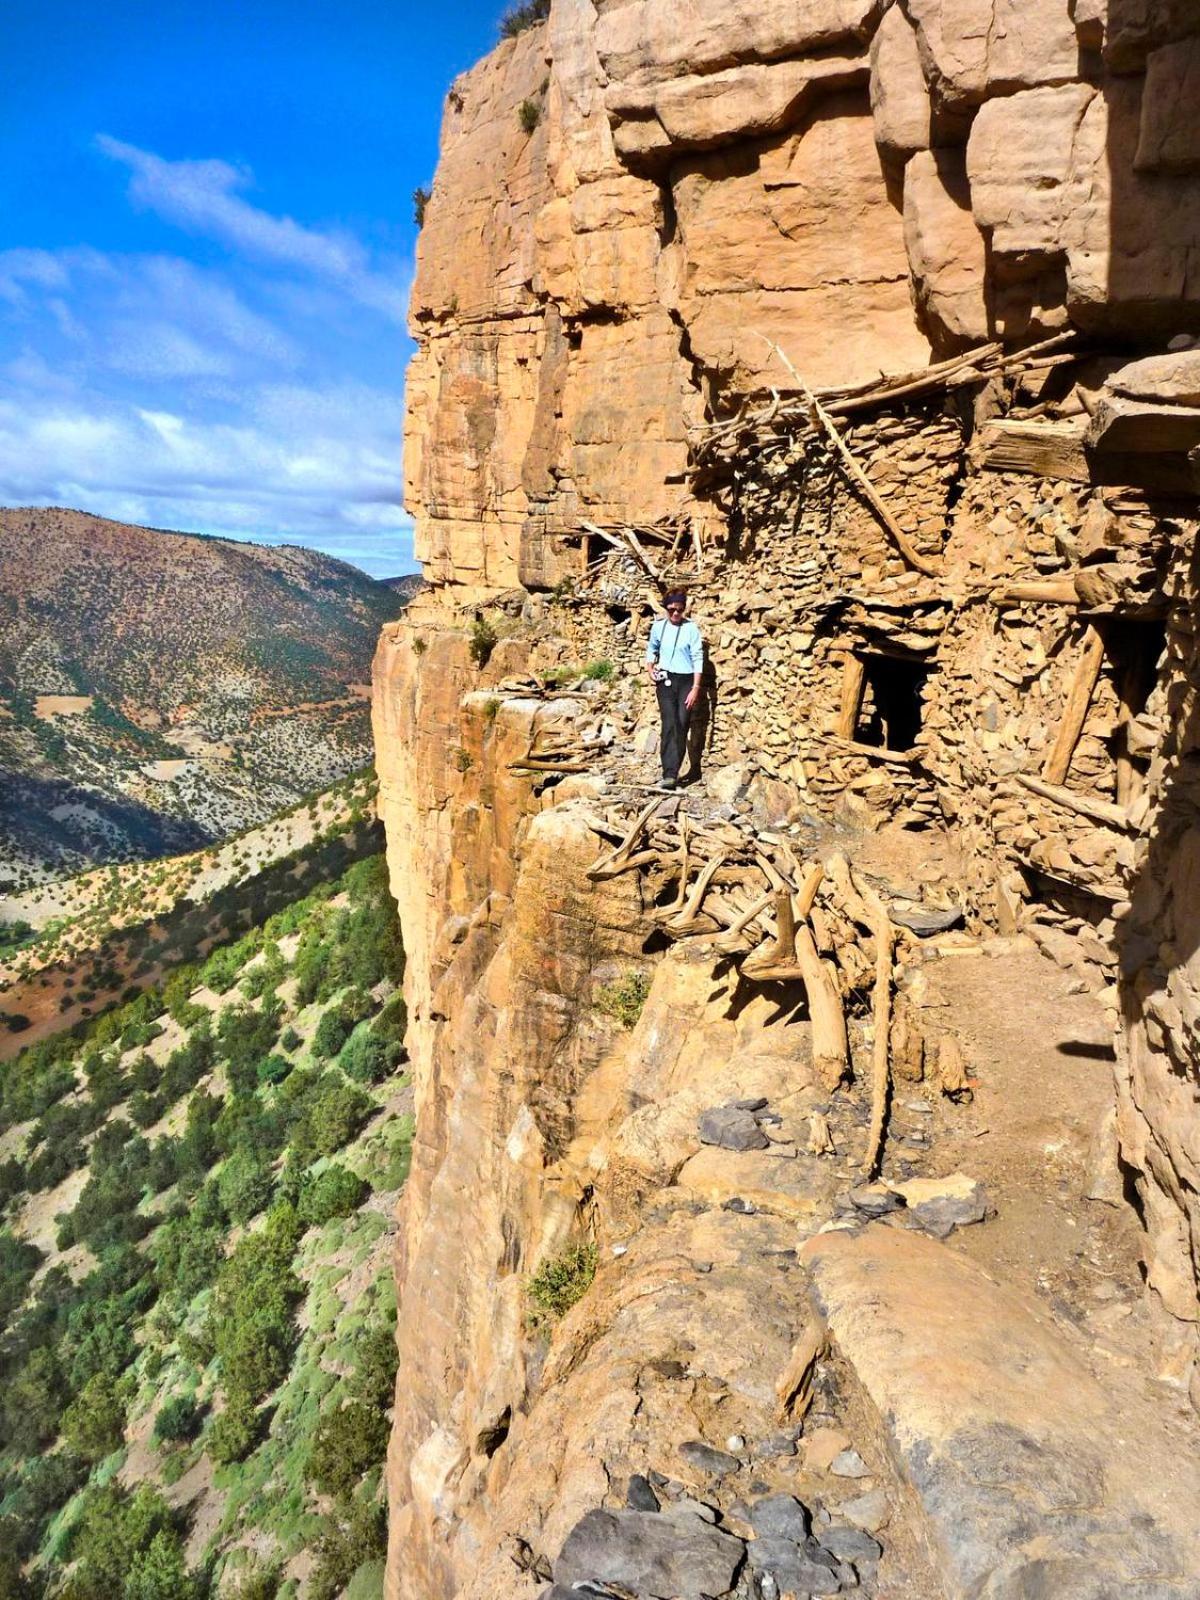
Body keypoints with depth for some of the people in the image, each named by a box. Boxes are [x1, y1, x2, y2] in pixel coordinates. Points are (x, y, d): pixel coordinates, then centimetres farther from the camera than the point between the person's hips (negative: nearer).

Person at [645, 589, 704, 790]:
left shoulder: (691, 628, -6)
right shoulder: (658, 627, 3)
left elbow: (698, 658, -7)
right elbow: (651, 649, 20)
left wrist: (695, 688, -11)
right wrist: (650, 669, 3)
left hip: (686, 681, -1)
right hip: (665, 680, 1)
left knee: (682, 727, 0)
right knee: (670, 725, -11)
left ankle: (673, 772, 7)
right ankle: (669, 774, -17)